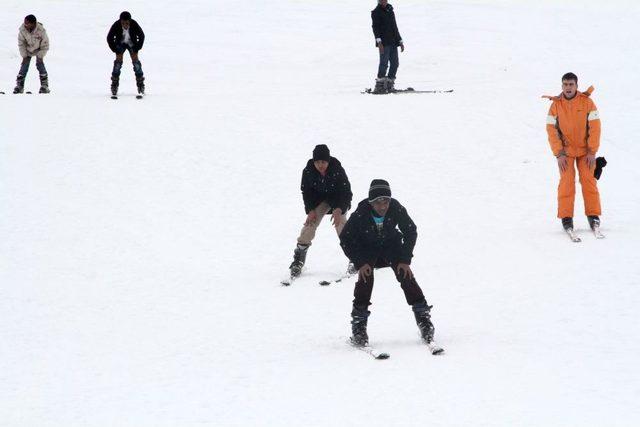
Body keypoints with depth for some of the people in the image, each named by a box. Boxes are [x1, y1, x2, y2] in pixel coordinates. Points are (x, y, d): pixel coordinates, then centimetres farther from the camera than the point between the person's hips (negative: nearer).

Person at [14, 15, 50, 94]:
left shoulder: (41, 30, -33)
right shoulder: (22, 30, -27)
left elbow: (45, 45, -20)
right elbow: (21, 44, -12)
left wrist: (40, 56, -21)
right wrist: (24, 56, -14)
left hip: (38, 50, -2)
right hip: (27, 49, 2)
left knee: (40, 64, -17)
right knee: (24, 64, -8)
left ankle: (44, 86, -10)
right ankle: (19, 86, 0)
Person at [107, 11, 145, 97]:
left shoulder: (134, 25, -29)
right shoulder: (116, 25, -30)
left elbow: (141, 36, -12)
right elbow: (109, 38, -15)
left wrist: (136, 49, -12)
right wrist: (116, 50, -15)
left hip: (132, 43, 0)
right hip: (120, 43, 0)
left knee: (135, 60, -11)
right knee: (118, 60, -14)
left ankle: (140, 83, -3)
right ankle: (114, 84, -8)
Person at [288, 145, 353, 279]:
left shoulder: (337, 170, -29)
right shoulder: (308, 171, -21)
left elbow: (345, 191, -23)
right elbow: (306, 191, -9)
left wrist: (339, 210, -36)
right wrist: (311, 210, -20)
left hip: (339, 200, -2)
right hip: (319, 200, 2)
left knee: (341, 224, -22)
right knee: (310, 223, -14)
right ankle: (298, 260, -7)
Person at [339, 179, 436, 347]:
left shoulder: (396, 209, -28)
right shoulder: (361, 213, -31)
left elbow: (410, 232, -10)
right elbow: (345, 239, -18)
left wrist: (405, 260, -14)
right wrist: (360, 263, -23)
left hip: (391, 244, 1)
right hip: (366, 248, -1)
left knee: (406, 275, -14)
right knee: (365, 278, -22)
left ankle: (423, 316, -3)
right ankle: (359, 324, -14)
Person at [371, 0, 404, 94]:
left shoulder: (390, 11, 21)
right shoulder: (376, 12, 1)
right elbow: (375, 27, -9)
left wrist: (400, 41, 23)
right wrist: (378, 41, -21)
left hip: (393, 42, 7)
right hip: (384, 43, -7)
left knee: (395, 63, 2)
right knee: (384, 63, -14)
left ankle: (389, 85, 8)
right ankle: (379, 86, -14)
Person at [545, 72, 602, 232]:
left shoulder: (587, 102, -7)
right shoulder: (556, 105, -5)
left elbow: (594, 127, -7)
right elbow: (551, 130, -4)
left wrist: (592, 152, -11)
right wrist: (559, 154, -10)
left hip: (585, 150, 0)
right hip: (565, 150, 0)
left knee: (588, 180, -5)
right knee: (567, 182, -8)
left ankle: (593, 215, 3)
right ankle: (566, 218, -4)